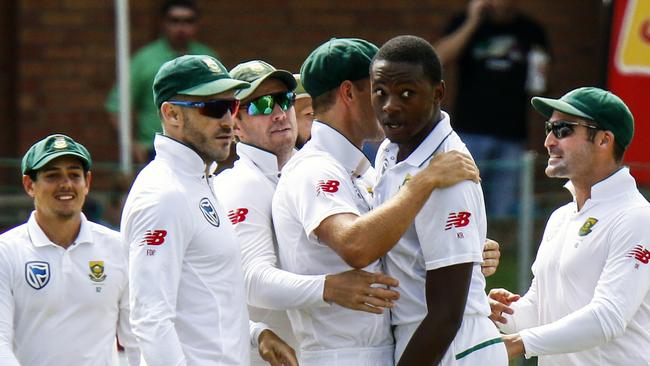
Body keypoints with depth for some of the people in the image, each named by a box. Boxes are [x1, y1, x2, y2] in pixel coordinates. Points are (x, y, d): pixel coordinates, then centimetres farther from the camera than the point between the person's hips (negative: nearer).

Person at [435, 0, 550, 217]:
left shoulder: (531, 32, 12)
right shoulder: (464, 24, 8)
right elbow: (440, 58, -8)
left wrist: (540, 75, -5)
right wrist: (472, 23, -12)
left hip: (512, 135, 2)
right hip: (470, 132, -2)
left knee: (503, 213, 1)